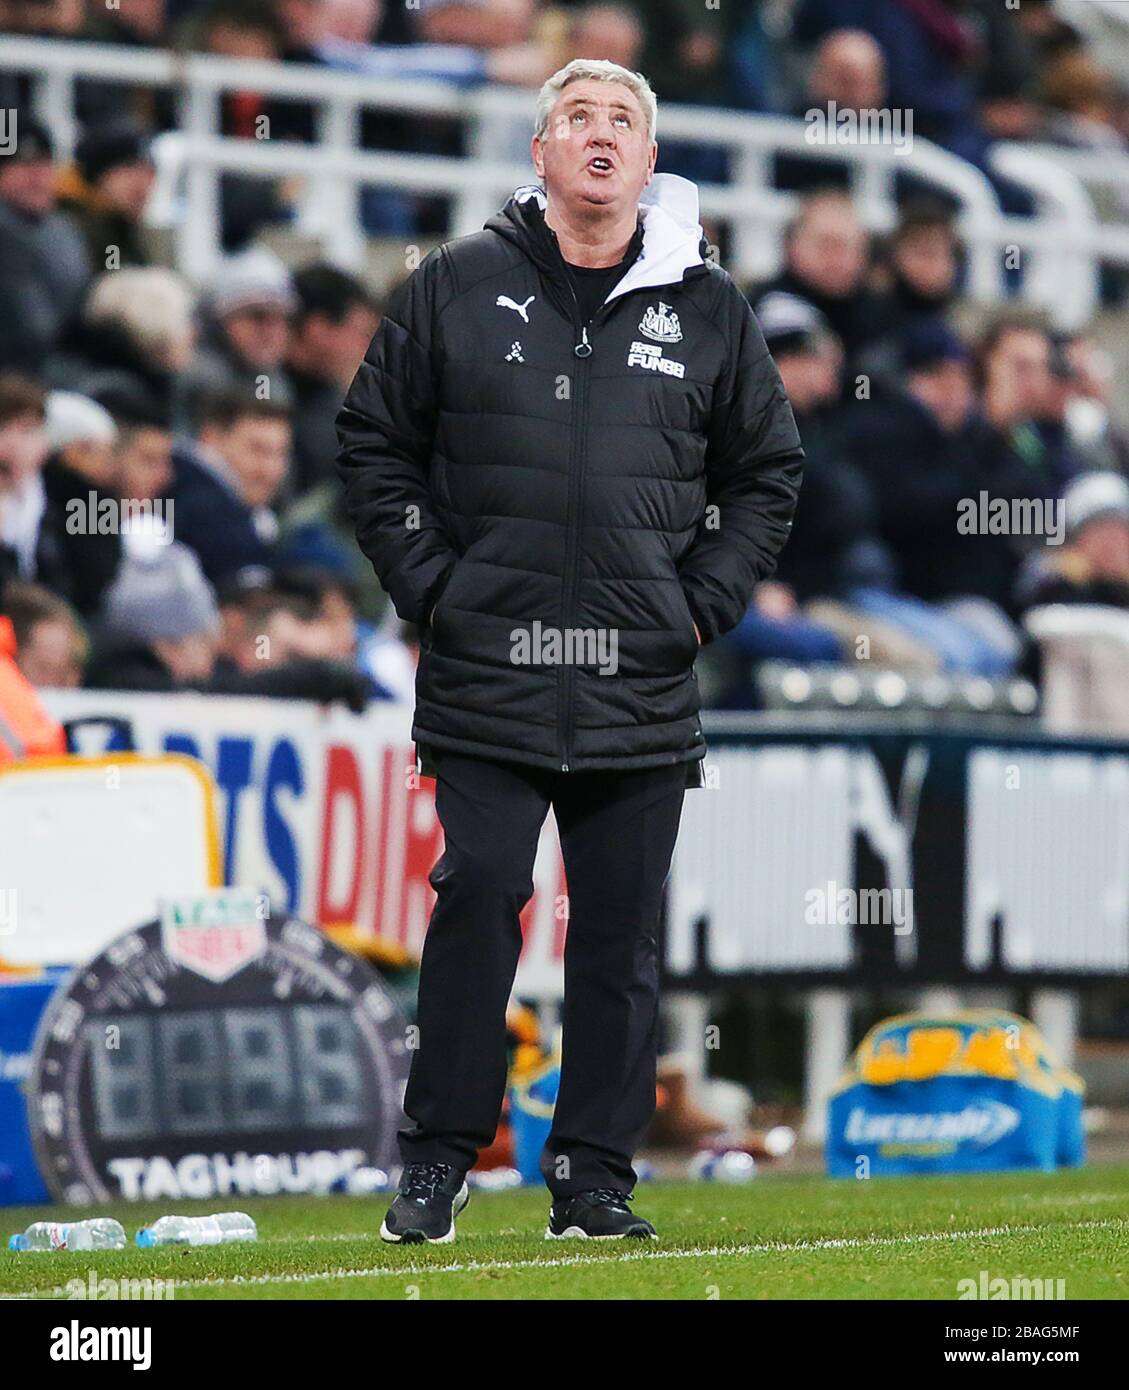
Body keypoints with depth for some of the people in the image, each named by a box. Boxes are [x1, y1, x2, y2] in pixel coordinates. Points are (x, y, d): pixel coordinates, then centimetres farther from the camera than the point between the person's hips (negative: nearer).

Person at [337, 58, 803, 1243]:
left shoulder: (707, 311, 8)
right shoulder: (456, 289, 4)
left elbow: (768, 470, 17)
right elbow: (374, 445, 9)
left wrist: (705, 603, 5)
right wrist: (428, 588, 0)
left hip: (642, 693, 2)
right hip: (485, 680, -2)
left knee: (621, 936, 3)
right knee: (477, 902, -6)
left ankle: (594, 1176, 10)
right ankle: (438, 1159, 3)